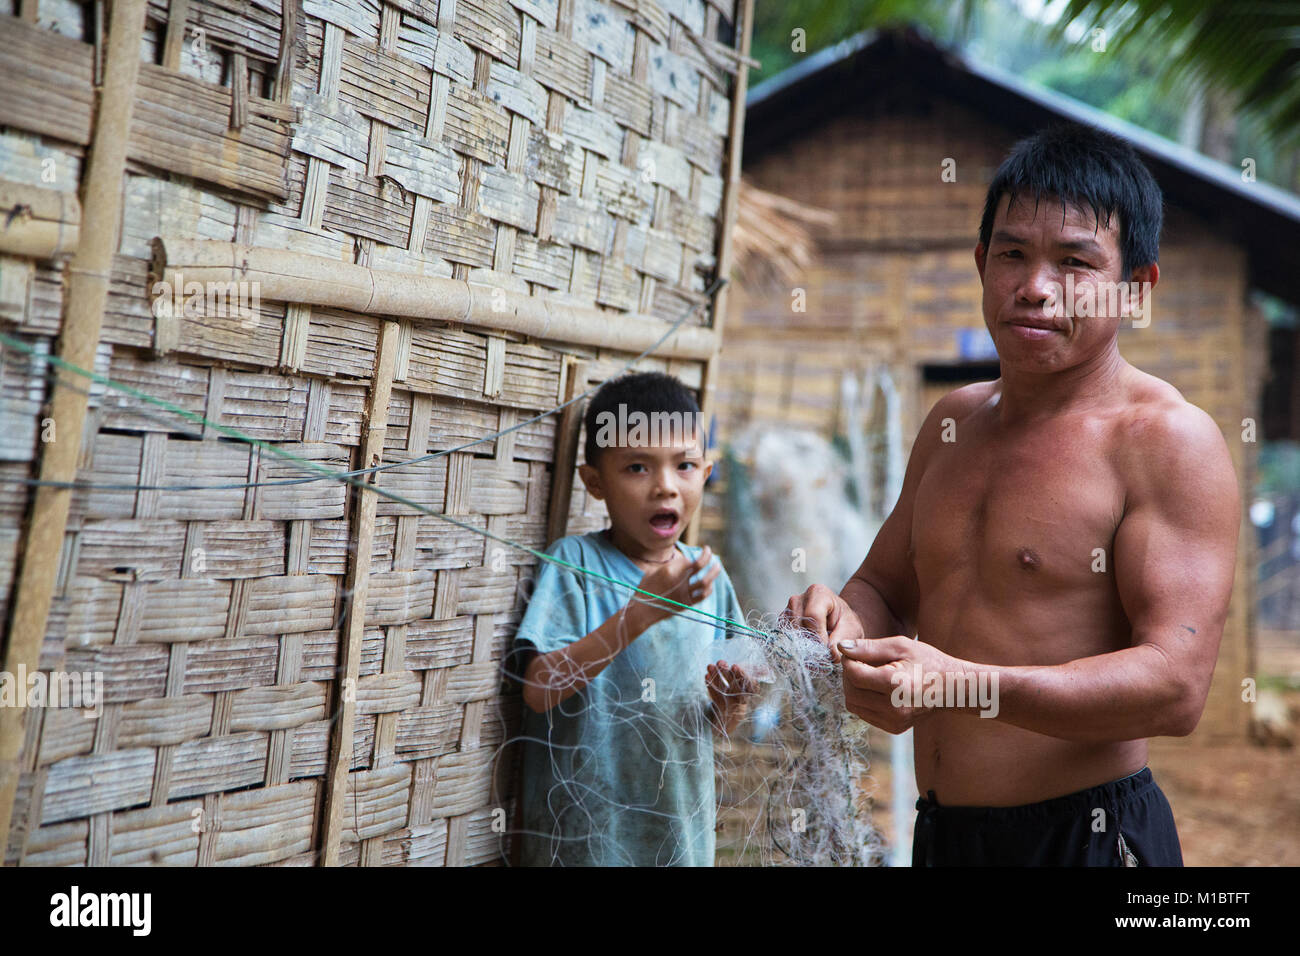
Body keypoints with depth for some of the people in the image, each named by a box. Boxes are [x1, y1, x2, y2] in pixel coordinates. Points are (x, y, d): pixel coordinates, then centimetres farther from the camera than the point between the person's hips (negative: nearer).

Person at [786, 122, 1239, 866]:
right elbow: (886, 586, 16)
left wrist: (967, 684, -32)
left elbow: (1176, 684, -21)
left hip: (1087, 834, -6)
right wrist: (846, 620, -7)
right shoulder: (952, 423, 7)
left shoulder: (1170, 440, -13)